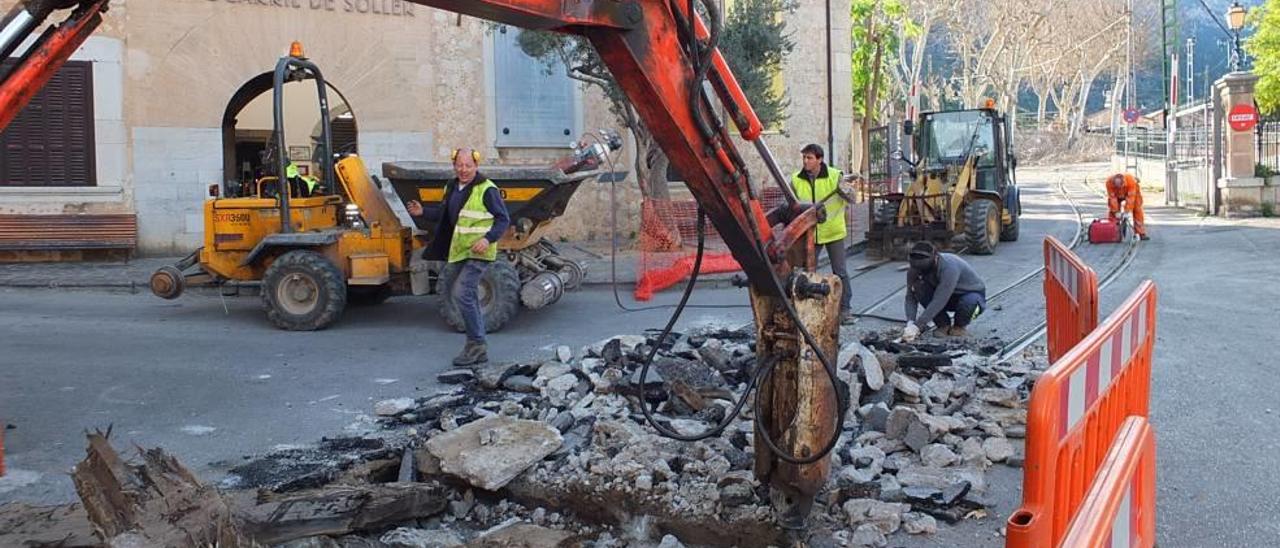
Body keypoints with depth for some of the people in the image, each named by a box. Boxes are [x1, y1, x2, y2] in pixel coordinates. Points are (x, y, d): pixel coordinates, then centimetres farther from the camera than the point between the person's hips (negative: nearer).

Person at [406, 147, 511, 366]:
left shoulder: (487, 190, -12)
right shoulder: (452, 188, 13)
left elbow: (503, 219, -13)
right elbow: (445, 216, 26)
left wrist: (488, 239, -26)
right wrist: (423, 213, 14)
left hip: (477, 252, -9)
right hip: (459, 251, 9)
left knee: (464, 295, -17)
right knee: (470, 299, 12)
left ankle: (476, 344, -7)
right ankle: (478, 350, 20)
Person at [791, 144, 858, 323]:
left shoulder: (834, 176, -8)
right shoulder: (797, 180, -1)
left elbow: (852, 198, -9)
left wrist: (843, 187, -29)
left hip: (833, 232, -2)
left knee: (840, 272, 2)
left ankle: (845, 308, 13)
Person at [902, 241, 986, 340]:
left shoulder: (949, 267, -38)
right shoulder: (914, 270, -20)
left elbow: (939, 301, -43)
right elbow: (911, 297, -20)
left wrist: (916, 326, -46)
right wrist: (910, 323, -37)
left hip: (973, 294, -4)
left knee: (969, 301, -40)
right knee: (919, 288, -23)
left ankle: (960, 326, -5)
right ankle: (944, 325, -4)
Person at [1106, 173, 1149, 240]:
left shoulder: (1131, 181, -42)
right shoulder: (1109, 182, -37)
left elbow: (1130, 197, -38)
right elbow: (1112, 198, -31)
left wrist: (1128, 211, -38)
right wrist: (1116, 211, -29)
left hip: (1131, 193, -1)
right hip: (1117, 195, 2)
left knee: (1137, 210, -9)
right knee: (1112, 211, -9)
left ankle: (1141, 234, -5)